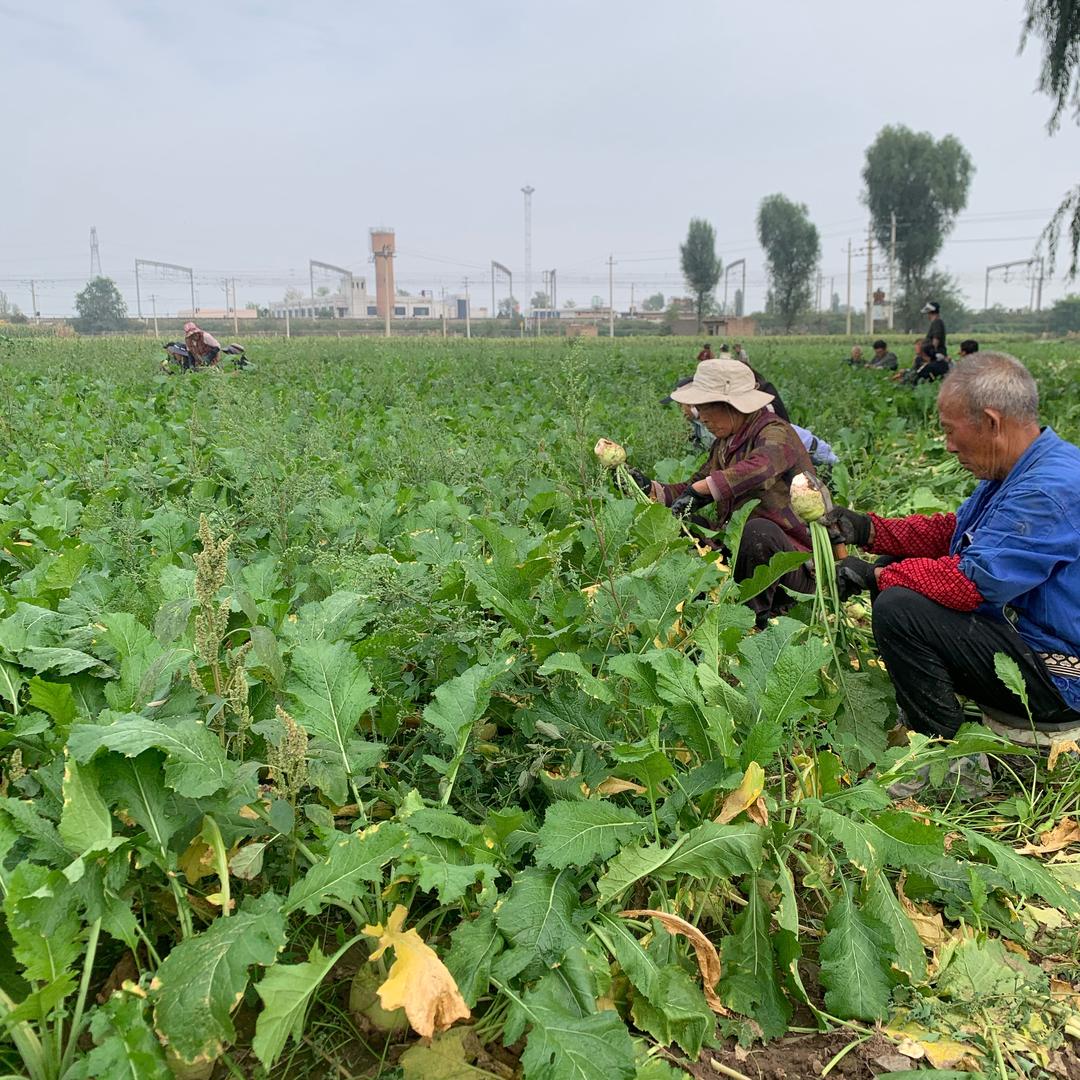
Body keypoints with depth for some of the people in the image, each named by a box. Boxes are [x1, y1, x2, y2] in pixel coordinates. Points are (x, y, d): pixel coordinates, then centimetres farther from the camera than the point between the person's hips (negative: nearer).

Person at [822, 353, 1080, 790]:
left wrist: (875, 575, -18)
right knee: (896, 580, 10)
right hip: (1020, 633, 10)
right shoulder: (1021, 471, 6)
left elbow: (971, 581, -30)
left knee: (898, 608, -24)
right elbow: (953, 530, 14)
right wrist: (867, 529, 4)